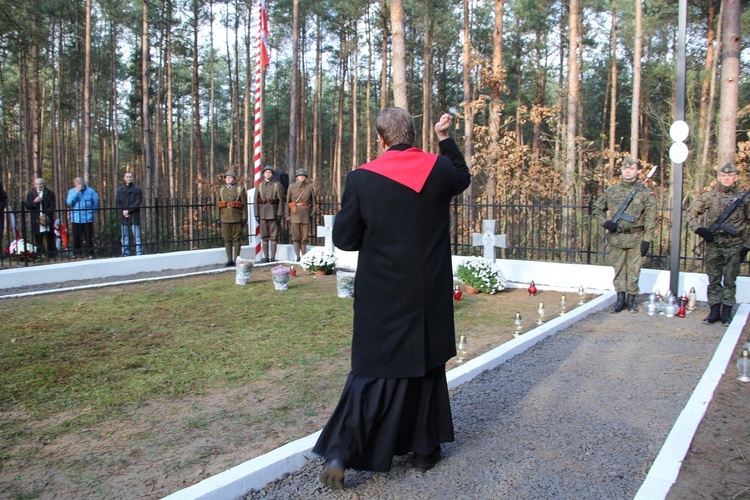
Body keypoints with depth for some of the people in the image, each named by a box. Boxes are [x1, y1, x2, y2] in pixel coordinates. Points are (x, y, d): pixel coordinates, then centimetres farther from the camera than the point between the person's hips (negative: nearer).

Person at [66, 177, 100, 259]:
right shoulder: (72, 191, 4)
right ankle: (77, 253, 15)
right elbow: (69, 203, -10)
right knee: (77, 237, 5)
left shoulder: (90, 190, 2)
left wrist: (93, 211, 5)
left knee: (89, 237, 1)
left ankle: (89, 253, 7)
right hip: (76, 219, 1)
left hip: (88, 218, -1)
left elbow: (96, 201, 7)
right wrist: (76, 193, -15)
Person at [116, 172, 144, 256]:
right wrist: (123, 211, -7)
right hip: (123, 216, 4)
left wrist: (128, 210, -15)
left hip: (134, 216, -4)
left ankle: (139, 253, -4)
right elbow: (117, 203, 9)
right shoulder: (120, 190, 13)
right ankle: (125, 252, 15)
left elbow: (137, 203, -7)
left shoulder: (137, 189, 1)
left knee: (137, 235, -5)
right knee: (124, 236, 8)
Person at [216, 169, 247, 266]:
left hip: (237, 218, -3)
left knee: (236, 239, -1)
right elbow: (219, 205, 14)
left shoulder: (240, 189, 4)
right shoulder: (221, 190, 14)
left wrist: (244, 218, -6)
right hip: (225, 218, 3)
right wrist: (218, 218, 6)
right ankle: (229, 259, 9)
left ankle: (236, 259, 4)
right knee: (227, 239, 4)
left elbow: (244, 205, 1)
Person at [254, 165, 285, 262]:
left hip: (273, 213, -2)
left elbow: (281, 200, -1)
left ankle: (273, 257, 2)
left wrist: (279, 214, -8)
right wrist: (256, 214, -1)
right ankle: (265, 257, 9)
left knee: (273, 236, -1)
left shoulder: (277, 185, 3)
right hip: (263, 213, 2)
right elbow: (256, 201, 7)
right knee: (264, 236, 4)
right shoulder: (259, 186, 10)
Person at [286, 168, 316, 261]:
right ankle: (298, 257, -6)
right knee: (295, 237, -5)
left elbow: (313, 202, 12)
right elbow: (288, 202, 9)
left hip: (305, 214, 1)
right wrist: (288, 215, 4)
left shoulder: (309, 187, 9)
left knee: (304, 237, 3)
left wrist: (312, 214, 5)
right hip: (295, 214, -1)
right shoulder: (291, 187, 7)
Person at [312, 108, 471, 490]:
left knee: (373, 372, 9)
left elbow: (343, 238, -5)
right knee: (427, 367, 17)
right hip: (430, 297, 2)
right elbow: (463, 177, 20)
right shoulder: (440, 169, -5)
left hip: (381, 299, -1)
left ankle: (340, 451, 3)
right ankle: (425, 448, 29)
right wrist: (445, 138, 26)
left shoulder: (361, 179, -11)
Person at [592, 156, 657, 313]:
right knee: (618, 269, 8)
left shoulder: (645, 192, 0)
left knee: (633, 270, 5)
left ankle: (631, 299, 17)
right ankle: (620, 299, 17)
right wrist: (604, 222, -4)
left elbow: (650, 219, -2)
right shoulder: (611, 191, 6)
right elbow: (597, 208, 15)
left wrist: (647, 240, -8)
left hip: (636, 238, -2)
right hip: (616, 238, 2)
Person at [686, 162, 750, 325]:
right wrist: (699, 229, -9)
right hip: (713, 246, 1)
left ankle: (727, 312, 14)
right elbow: (690, 214, 6)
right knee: (714, 280, 7)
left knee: (730, 281, 6)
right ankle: (714, 311, 15)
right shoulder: (708, 197, 2)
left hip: (734, 248, 0)